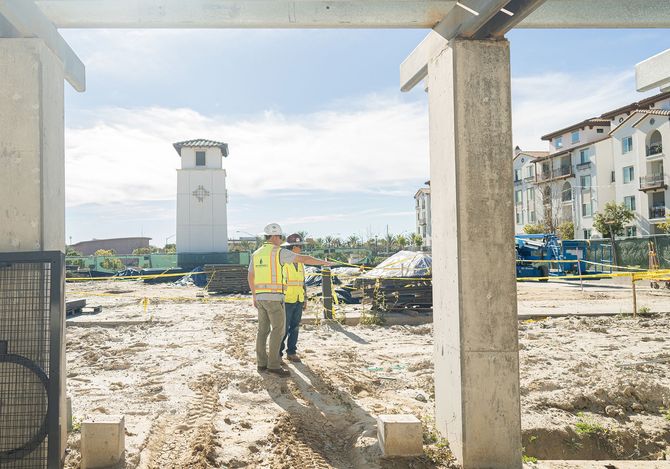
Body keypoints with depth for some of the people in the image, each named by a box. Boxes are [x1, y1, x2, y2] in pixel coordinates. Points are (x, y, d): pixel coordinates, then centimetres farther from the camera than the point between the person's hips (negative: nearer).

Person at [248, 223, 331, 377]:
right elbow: (304, 259, -10)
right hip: (274, 297, -8)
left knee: (263, 330, 11)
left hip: (260, 297, 8)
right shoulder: (279, 252, -11)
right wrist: (323, 262, 2)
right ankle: (273, 365, -7)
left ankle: (262, 363, 13)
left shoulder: (256, 254, 12)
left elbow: (251, 277, 19)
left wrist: (254, 297, 27)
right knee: (278, 330, -5)